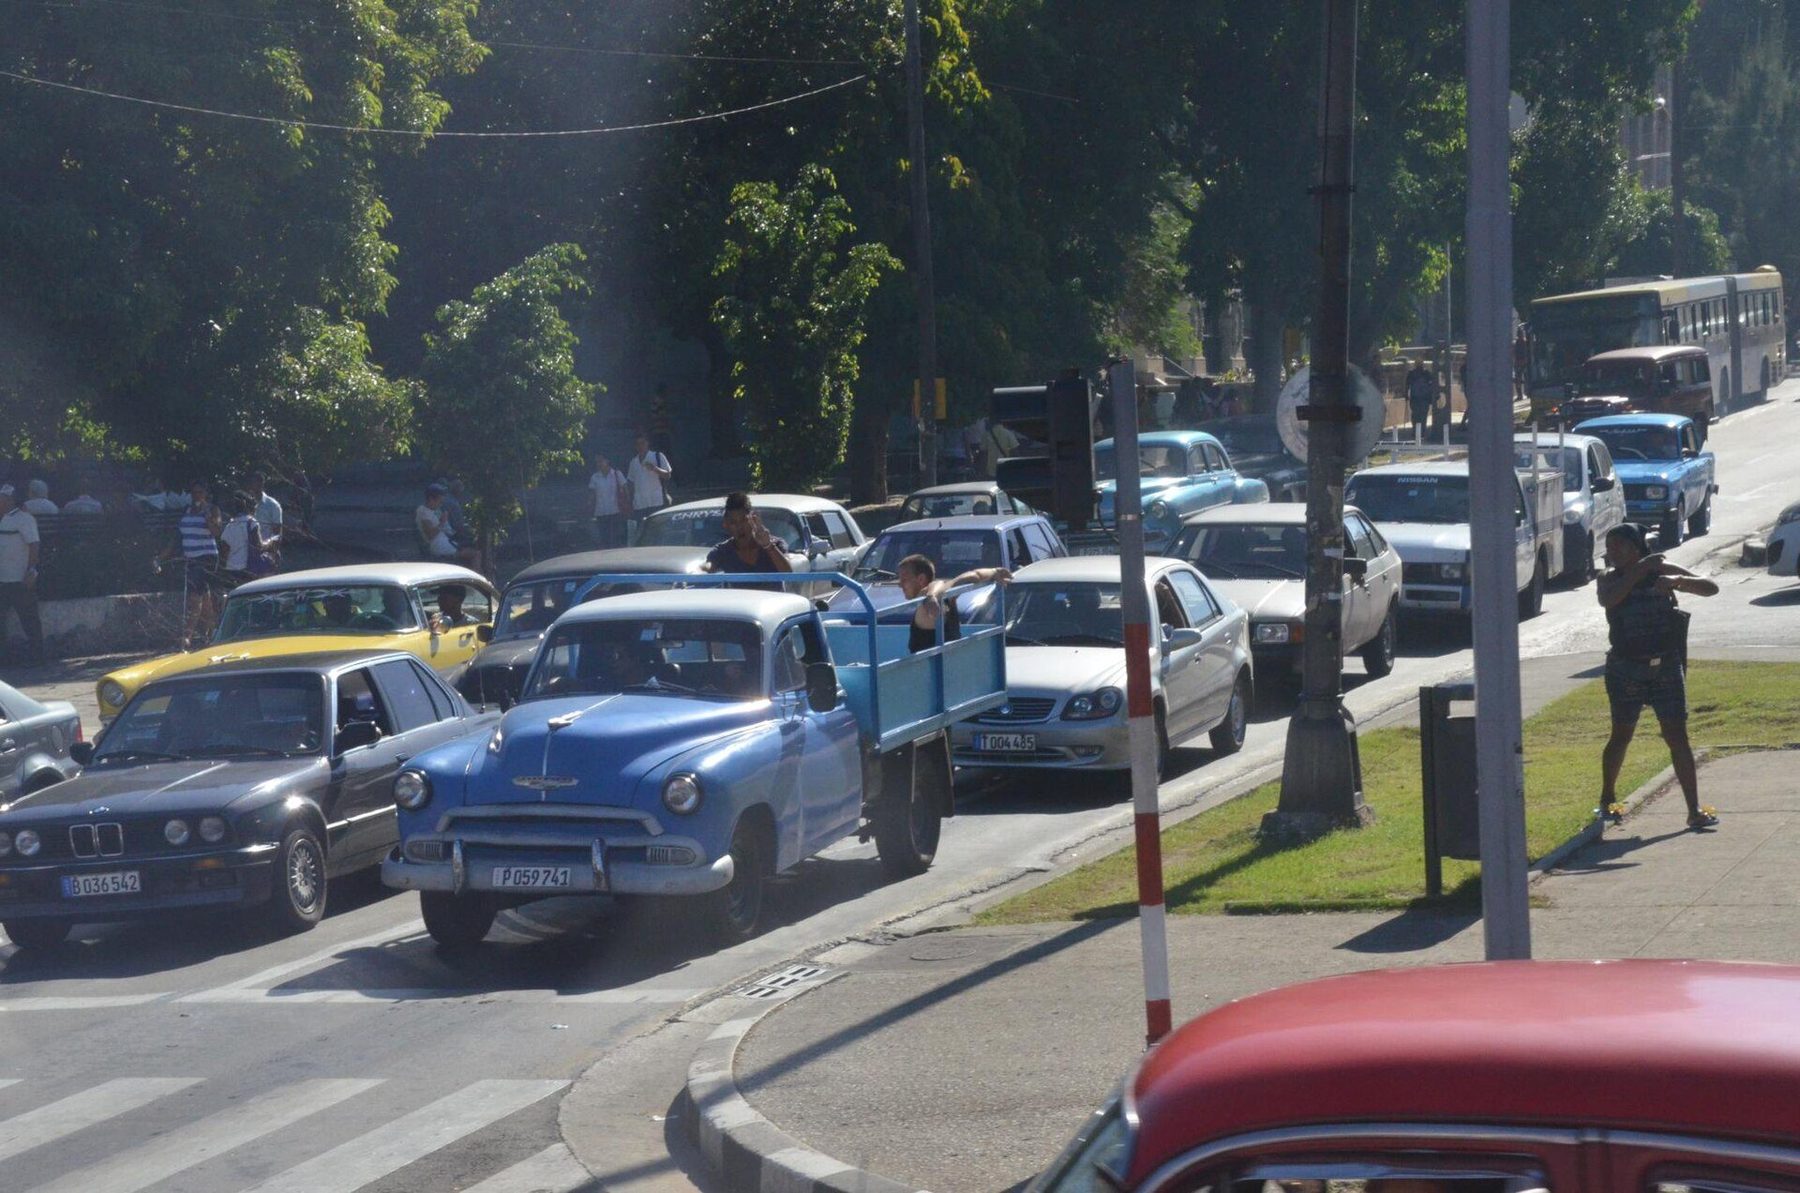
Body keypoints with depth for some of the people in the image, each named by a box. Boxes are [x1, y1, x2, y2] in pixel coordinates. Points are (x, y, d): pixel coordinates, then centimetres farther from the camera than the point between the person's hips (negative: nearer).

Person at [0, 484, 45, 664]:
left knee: (28, 620, -2)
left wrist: (31, 571, -20)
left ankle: (36, 655, 3)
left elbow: (33, 546, -15)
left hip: (21, 581, -8)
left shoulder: (24, 518, -11)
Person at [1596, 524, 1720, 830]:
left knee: (1677, 736, -5)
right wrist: (1640, 570, -24)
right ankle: (1607, 799, 29)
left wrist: (1677, 581, -23)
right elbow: (1607, 598, -24)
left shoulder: (1663, 571, 0)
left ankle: (1694, 810, -6)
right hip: (1626, 667, 0)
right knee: (1621, 735, 9)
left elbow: (1711, 588, -5)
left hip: (1666, 665, 0)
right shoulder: (1611, 579, 0)